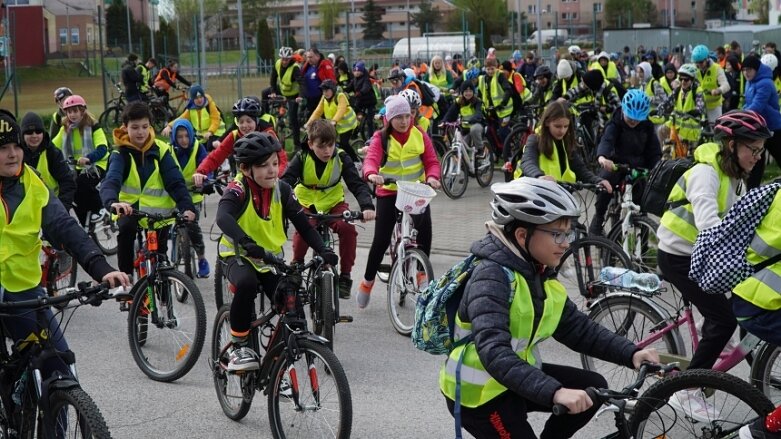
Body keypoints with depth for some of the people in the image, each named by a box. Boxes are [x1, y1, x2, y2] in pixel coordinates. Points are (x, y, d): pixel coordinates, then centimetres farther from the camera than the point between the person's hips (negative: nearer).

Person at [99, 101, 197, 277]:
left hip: (159, 212, 2)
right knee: (125, 231, -30)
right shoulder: (121, 153, -11)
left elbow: (176, 182, -15)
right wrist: (113, 202, -51)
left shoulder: (161, 150, -8)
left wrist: (187, 207, -34)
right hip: (130, 208, -1)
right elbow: (111, 181, -28)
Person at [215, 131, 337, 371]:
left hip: (272, 258, 4)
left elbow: (303, 225, -3)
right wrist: (246, 243, -57)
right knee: (247, 283, -38)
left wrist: (323, 251, -19)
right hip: (239, 257, -4)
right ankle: (239, 347, -21)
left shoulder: (282, 190, -6)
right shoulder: (238, 189, -20)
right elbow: (223, 217, -40)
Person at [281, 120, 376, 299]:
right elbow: (286, 182, -25)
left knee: (348, 228, -26)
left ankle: (345, 276, -11)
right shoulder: (302, 158, -17)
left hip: (334, 203, 1)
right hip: (307, 203, 0)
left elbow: (357, 183, -21)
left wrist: (367, 206, -39)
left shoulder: (341, 158, -15)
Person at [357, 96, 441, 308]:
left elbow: (431, 160, -3)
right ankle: (367, 281, 16)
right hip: (388, 192, -2)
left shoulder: (420, 135, -1)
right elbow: (371, 159, -22)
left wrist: (432, 177, -25)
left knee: (425, 230, -17)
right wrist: (371, 174, -45)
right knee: (381, 240, -3)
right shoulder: (381, 138, -7)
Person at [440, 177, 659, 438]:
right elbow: (494, 352, -39)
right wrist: (555, 392, -50)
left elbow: (580, 329, 3)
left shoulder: (540, 276, 2)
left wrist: (631, 354, -13)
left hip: (517, 379, 8)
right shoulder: (492, 277, -26)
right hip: (479, 391, -8)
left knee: (593, 389, 2)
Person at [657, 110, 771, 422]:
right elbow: (708, 223, -41)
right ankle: (685, 391, -4)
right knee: (724, 320, -12)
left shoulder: (735, 177, 5)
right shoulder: (705, 173, -25)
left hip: (701, 255, 9)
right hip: (678, 256, -9)